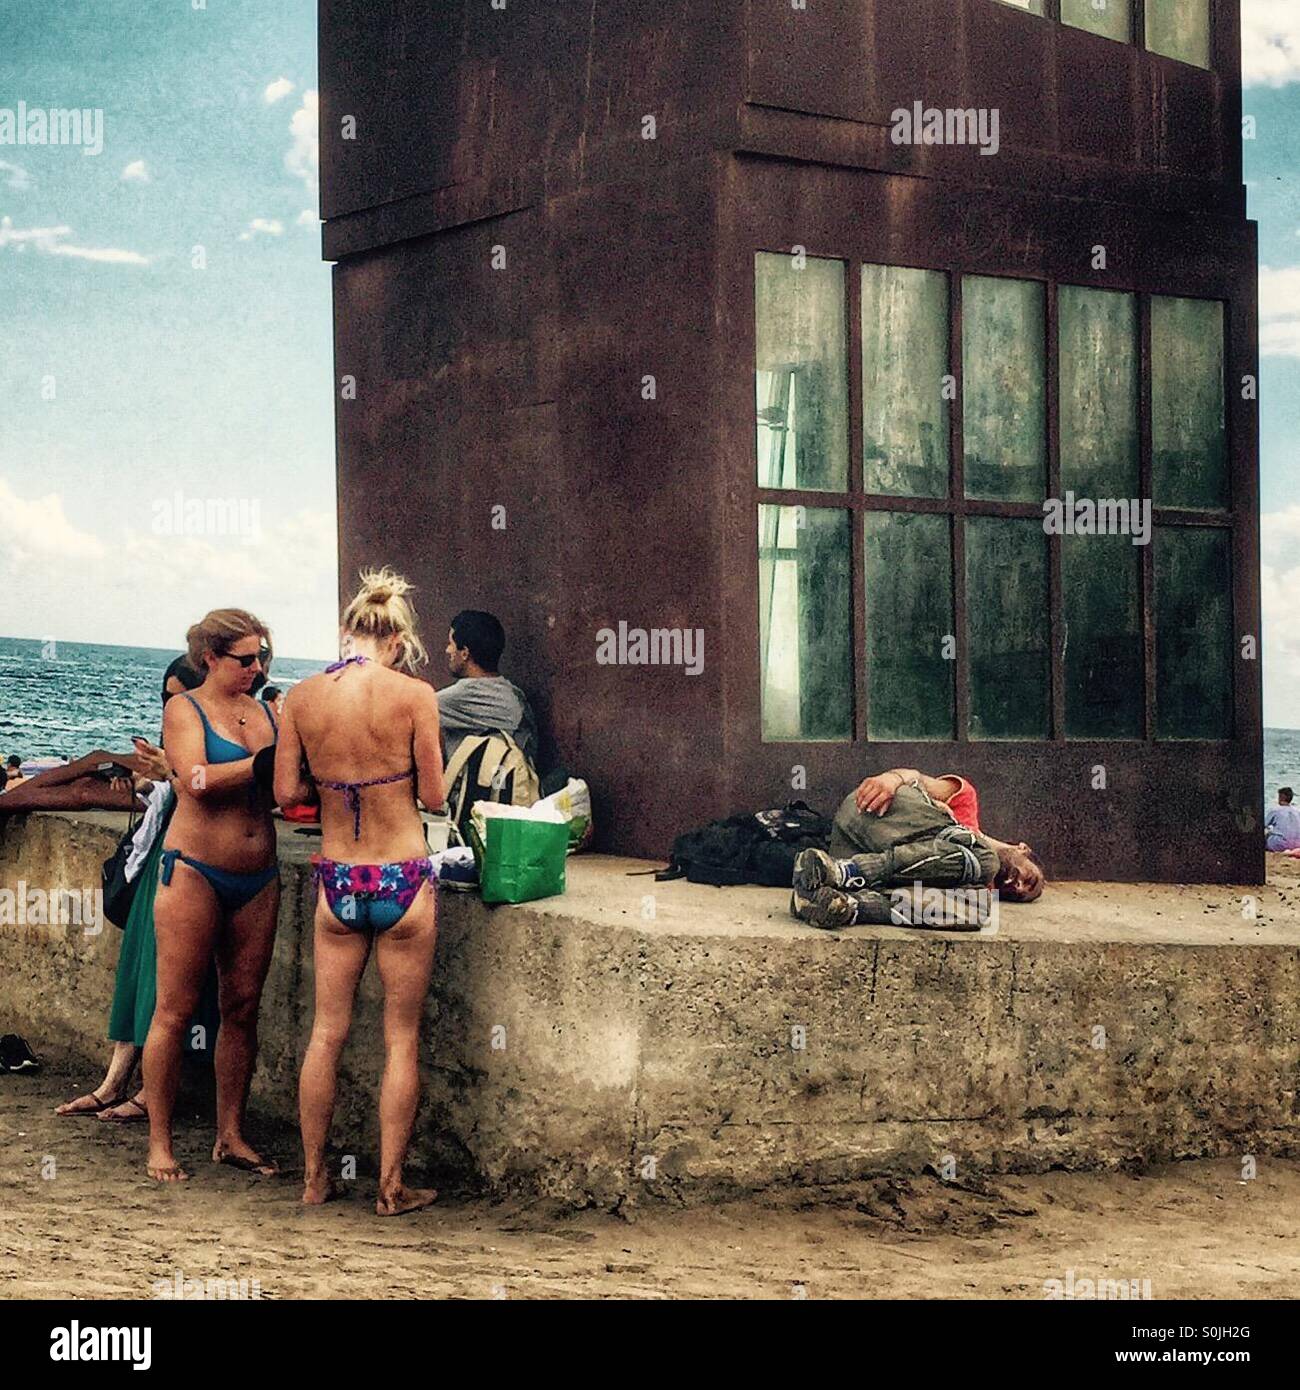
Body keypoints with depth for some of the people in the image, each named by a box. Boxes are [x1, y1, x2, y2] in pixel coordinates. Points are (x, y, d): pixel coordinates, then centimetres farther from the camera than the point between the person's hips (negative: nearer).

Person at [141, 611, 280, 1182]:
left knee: (242, 1007, 7)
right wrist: (264, 763, -20)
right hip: (195, 872, -5)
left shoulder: (265, 713, 13)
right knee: (175, 1008, -3)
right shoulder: (184, 709, -2)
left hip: (257, 878, 5)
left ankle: (231, 1135, 15)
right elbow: (196, 780, -17)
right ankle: (159, 1142, 3)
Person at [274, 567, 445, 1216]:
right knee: (402, 1037, 7)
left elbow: (287, 792, 1)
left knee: (327, 1032, 14)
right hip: (404, 880, -3)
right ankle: (391, 1187, 11)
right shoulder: (413, 694, -11)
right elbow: (434, 796, -6)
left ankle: (314, 1180, 21)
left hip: (338, 882, 3)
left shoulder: (301, 697, -2)